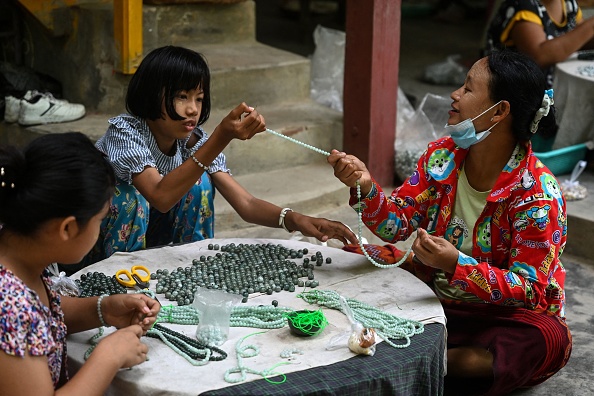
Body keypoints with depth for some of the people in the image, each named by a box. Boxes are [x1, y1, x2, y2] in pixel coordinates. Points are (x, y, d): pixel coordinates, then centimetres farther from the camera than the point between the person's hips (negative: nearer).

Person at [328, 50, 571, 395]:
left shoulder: (538, 194, -21)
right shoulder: (442, 156, -4)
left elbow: (527, 289, -23)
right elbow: (398, 223, -5)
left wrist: (457, 265, -39)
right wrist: (365, 188, -26)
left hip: (506, 313, -4)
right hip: (435, 296, 4)